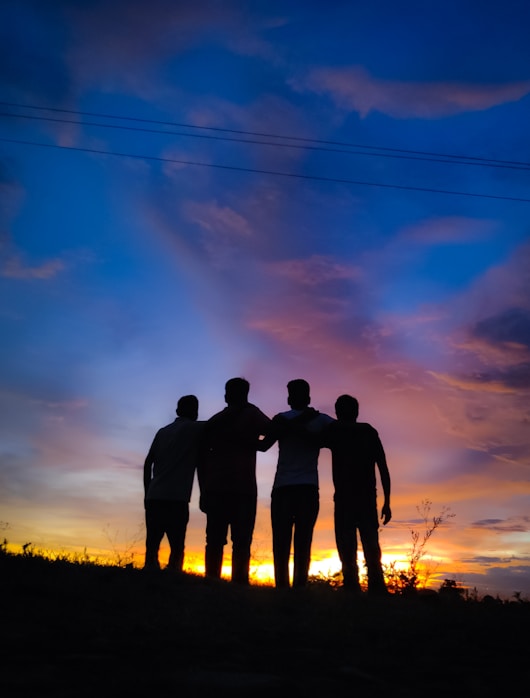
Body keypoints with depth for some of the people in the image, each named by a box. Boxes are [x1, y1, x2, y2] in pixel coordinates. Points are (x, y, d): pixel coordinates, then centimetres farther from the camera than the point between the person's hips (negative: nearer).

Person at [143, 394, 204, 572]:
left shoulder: (162, 431, 18)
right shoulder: (196, 429, 4)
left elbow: (147, 464, 14)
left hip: (154, 497, 5)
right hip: (176, 499, -5)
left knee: (152, 547, 8)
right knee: (176, 549, -1)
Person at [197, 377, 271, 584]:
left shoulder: (213, 420, 19)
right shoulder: (250, 414, 8)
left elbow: (202, 457, 15)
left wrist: (204, 490, 16)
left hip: (215, 487, 4)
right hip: (243, 486, -4)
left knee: (214, 541, 4)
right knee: (241, 542, -4)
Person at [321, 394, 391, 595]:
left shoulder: (335, 431, 6)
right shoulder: (369, 432, 12)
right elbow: (383, 469, 7)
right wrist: (386, 502, 9)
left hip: (344, 498, -2)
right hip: (367, 499, 3)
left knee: (347, 551, -3)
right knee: (371, 550, 5)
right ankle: (377, 592, -5)